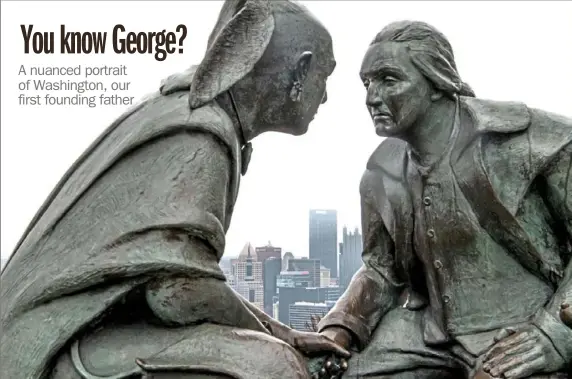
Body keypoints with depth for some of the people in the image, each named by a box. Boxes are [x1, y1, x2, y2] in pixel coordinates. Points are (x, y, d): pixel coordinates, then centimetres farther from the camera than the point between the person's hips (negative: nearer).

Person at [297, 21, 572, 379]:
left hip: (523, 333, -4)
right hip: (430, 328, 5)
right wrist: (337, 334, -3)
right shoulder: (382, 175, 2)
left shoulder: (531, 139, -14)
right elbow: (382, 269, 12)